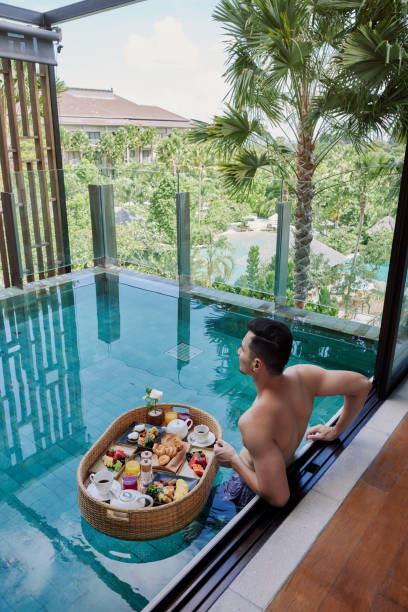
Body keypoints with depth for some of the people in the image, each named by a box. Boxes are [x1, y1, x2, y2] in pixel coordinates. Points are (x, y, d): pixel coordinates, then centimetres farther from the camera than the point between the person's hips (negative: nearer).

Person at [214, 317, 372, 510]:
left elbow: (278, 497, -37)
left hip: (248, 490, -6)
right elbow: (362, 384, -14)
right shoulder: (300, 375, -24)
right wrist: (336, 430, -2)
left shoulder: (254, 422, -42)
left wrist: (233, 460, -23)